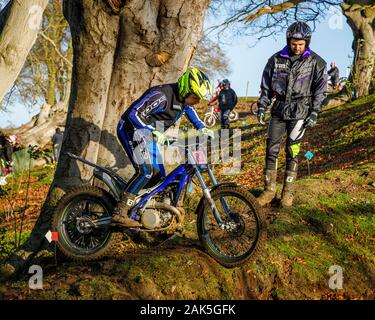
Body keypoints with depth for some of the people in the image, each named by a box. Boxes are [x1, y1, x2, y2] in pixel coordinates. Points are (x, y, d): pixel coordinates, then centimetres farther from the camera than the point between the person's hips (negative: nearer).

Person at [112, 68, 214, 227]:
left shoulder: (183, 98, -3)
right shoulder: (161, 96, -30)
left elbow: (189, 110, 22)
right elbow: (135, 114, -33)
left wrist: (202, 128, 10)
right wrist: (155, 132, -37)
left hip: (148, 134, 9)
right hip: (131, 129, -9)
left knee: (159, 175, 7)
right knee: (145, 171, -25)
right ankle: (119, 213, -26)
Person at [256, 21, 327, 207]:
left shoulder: (316, 62, -3)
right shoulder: (276, 59, 1)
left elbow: (320, 90, 0)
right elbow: (266, 86, 8)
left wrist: (314, 113, -6)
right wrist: (262, 107, 2)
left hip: (299, 112, -2)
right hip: (279, 109, 2)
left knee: (292, 152, -2)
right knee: (271, 150, 0)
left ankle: (288, 192, 9)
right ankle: (269, 189, 10)